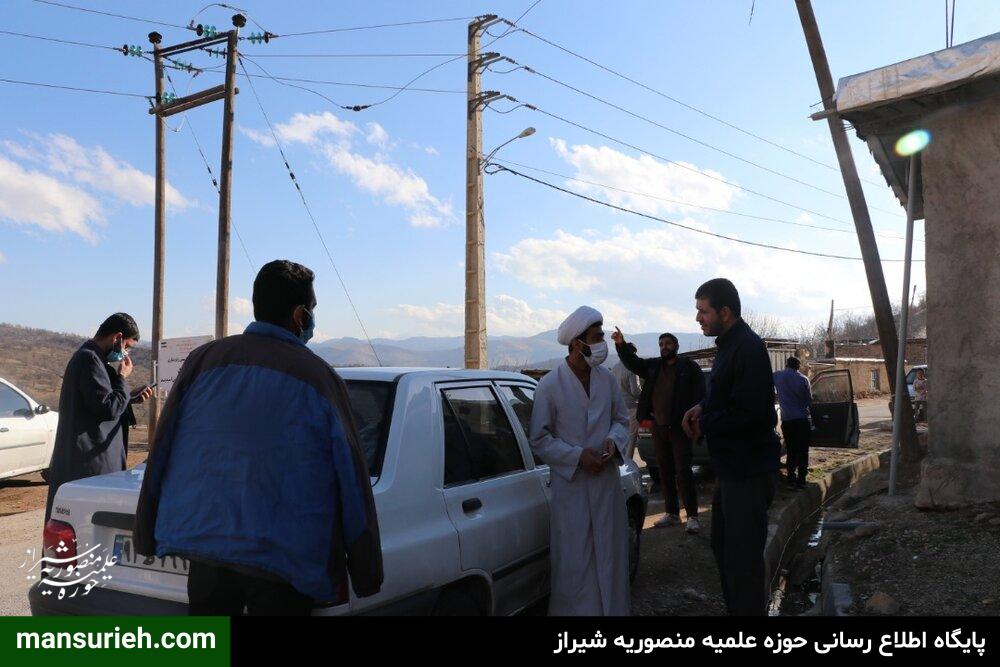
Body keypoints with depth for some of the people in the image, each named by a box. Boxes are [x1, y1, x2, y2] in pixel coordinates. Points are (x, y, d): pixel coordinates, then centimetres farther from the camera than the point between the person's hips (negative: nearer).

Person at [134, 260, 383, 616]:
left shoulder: (203, 360, 2)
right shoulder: (320, 377, -7)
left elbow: (160, 453, 7)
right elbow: (352, 482, -5)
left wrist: (147, 537, 19)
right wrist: (366, 574, 3)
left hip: (205, 549, 4)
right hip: (285, 564, -3)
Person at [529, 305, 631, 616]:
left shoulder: (607, 378, 1)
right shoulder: (550, 385, -11)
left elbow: (621, 419, 13)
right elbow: (540, 439, -7)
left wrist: (614, 440, -8)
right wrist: (578, 456, -17)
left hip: (607, 482, 5)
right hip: (570, 485, -4)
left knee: (610, 557, 15)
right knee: (574, 563, 2)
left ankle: (613, 608, 31)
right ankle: (575, 609, 19)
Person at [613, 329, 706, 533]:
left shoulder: (689, 368, -1)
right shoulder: (653, 366, 13)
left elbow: (700, 395, -6)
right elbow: (632, 362, 4)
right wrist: (621, 345, -14)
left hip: (680, 428, -5)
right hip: (658, 428, 6)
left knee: (683, 472, -5)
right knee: (665, 473, 12)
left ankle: (692, 516, 2)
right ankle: (672, 513, 22)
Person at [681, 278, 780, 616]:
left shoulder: (748, 348, -21)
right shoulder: (729, 344, 12)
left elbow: (749, 412, -27)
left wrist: (704, 424, -14)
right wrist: (703, 407, 4)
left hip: (748, 470, -11)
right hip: (732, 465, 11)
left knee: (743, 558, 0)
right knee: (723, 545, 22)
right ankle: (735, 608, 38)